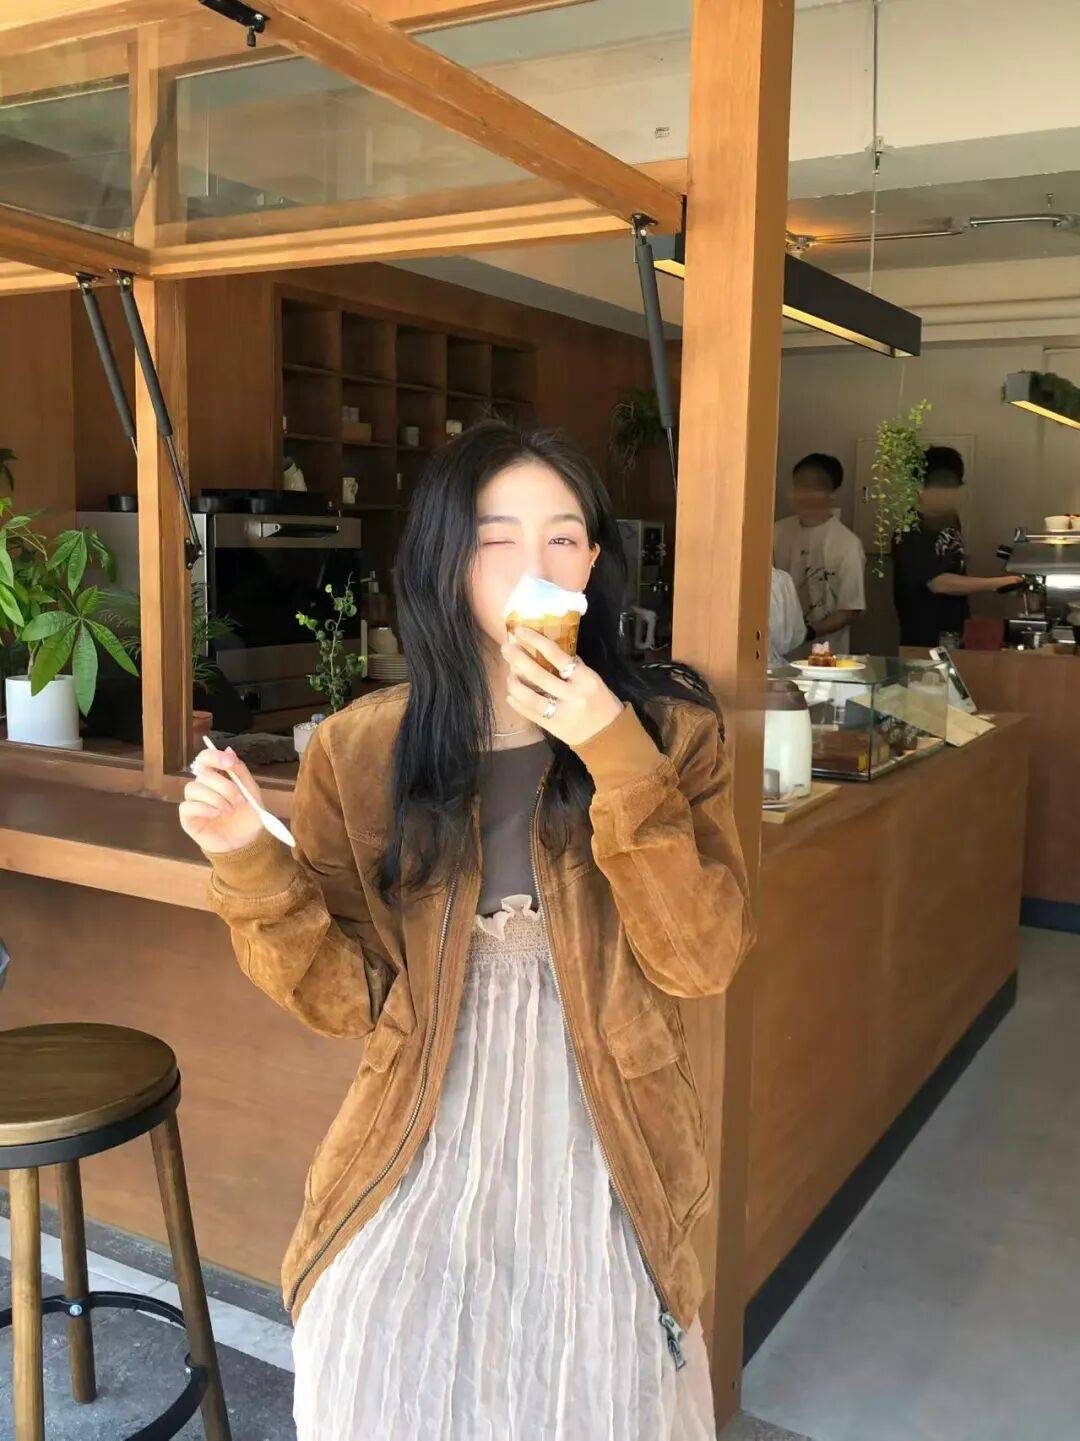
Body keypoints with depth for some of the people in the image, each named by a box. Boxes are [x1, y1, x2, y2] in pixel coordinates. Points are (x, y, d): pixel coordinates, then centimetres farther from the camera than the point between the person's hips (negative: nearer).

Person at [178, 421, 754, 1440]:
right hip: (417, 1169, 0)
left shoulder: (665, 729, -7)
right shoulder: (357, 752, -7)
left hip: (598, 1166, 1)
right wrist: (248, 859, -21)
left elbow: (700, 962, -14)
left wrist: (617, 757, -24)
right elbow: (343, 997, -5)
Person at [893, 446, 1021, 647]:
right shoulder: (911, 531, -16)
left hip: (955, 635, 7)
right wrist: (1000, 583, -24)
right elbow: (939, 583, -23)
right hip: (923, 640, -7)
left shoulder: (950, 519, 8)